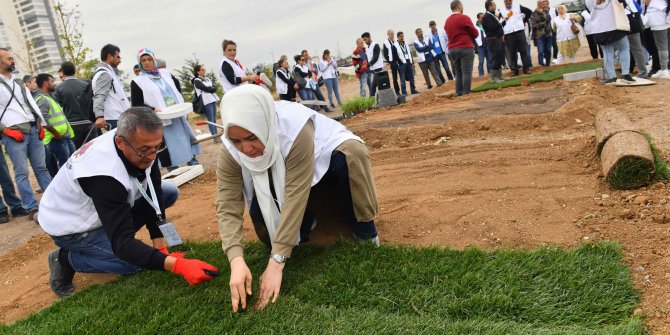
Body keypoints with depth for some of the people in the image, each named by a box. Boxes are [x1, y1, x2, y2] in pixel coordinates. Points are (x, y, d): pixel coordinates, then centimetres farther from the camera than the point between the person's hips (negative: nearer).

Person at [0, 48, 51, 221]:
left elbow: (32, 103, 18)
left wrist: (41, 124, 6)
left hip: (33, 130, 6)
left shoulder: (18, 82, 18)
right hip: (14, 134, -6)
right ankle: (32, 209, 0)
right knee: (22, 173, -3)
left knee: (41, 168, 8)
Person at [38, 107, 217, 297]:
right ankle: (66, 259, 0)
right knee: (136, 261, -23)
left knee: (170, 192, -4)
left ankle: (113, 235, 6)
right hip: (70, 226, -7)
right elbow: (122, 243, -40)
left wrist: (161, 247, -16)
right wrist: (177, 265, -50)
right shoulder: (104, 176, -40)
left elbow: (153, 197, -11)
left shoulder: (143, 147, -19)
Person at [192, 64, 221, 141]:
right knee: (211, 120, -6)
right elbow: (206, 89, -15)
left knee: (214, 119, 9)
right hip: (206, 101, -7)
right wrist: (212, 88, 1)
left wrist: (210, 88, -9)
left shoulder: (206, 78, 17)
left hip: (212, 100, 7)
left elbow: (214, 87, 9)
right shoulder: (197, 81, -5)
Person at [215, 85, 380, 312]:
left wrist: (276, 263, -45)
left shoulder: (296, 131, -41)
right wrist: (236, 260, -46)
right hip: (279, 184, 4)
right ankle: (306, 221, 9)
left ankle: (363, 227, -13)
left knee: (351, 153, -35)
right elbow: (228, 207, -30)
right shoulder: (230, 153, -27)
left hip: (324, 161, -4)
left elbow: (295, 197, -43)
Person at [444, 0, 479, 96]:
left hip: (452, 49, 6)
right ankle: (466, 93, -11)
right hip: (466, 48, -6)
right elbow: (475, 33, -2)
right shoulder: (464, 18, -7)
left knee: (458, 73, 9)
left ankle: (459, 93, 7)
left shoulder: (447, 21, 12)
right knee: (467, 72, -7)